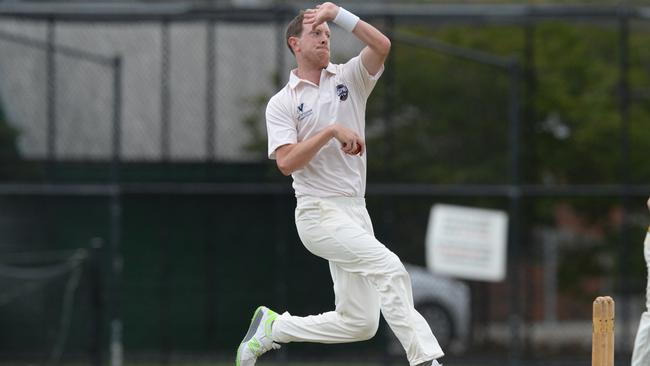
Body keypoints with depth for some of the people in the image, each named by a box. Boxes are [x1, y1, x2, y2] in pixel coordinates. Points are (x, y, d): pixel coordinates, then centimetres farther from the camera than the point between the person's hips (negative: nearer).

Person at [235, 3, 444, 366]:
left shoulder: (349, 77, 11)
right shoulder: (282, 103, 2)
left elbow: (382, 46, -9)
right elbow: (286, 162, -12)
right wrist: (332, 131, -19)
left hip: (355, 213, 6)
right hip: (319, 214, -6)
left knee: (359, 322, 4)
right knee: (388, 266, -27)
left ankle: (273, 327, 22)